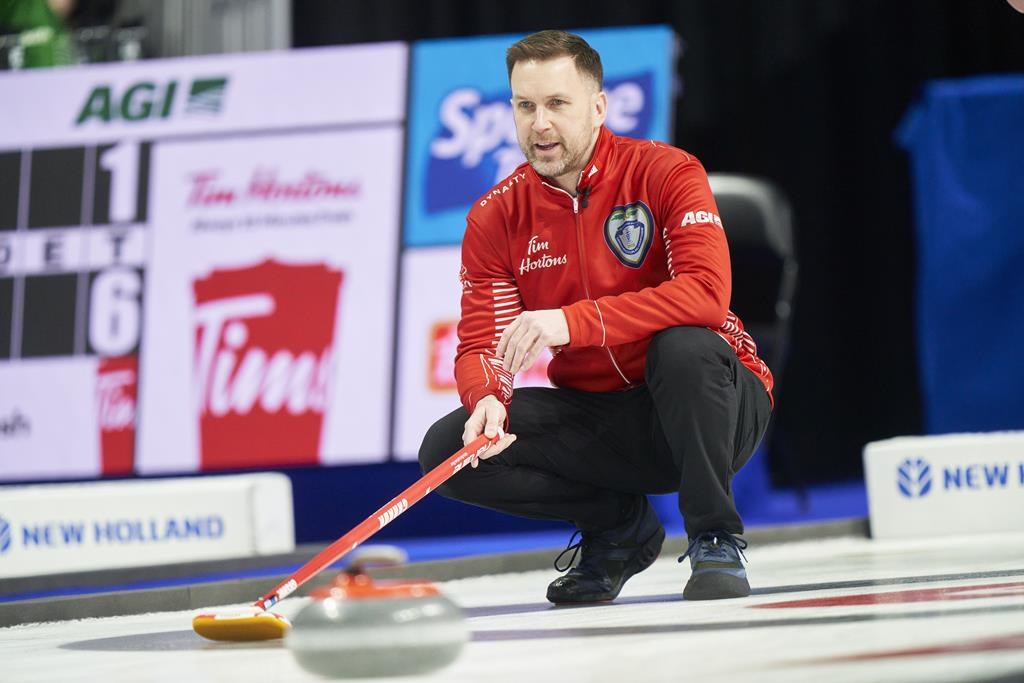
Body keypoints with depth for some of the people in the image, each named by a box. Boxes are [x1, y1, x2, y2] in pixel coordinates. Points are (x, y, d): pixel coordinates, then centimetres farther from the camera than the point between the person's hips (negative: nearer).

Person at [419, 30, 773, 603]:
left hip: (708, 409, -4)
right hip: (596, 419, 4)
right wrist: (487, 400, -31)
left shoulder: (665, 173, -14)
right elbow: (481, 346, -5)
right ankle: (620, 524, 6)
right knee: (447, 449, -16)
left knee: (683, 346, -37)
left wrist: (572, 321, -38)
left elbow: (706, 294, -29)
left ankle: (717, 543, -15)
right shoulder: (496, 218, -2)